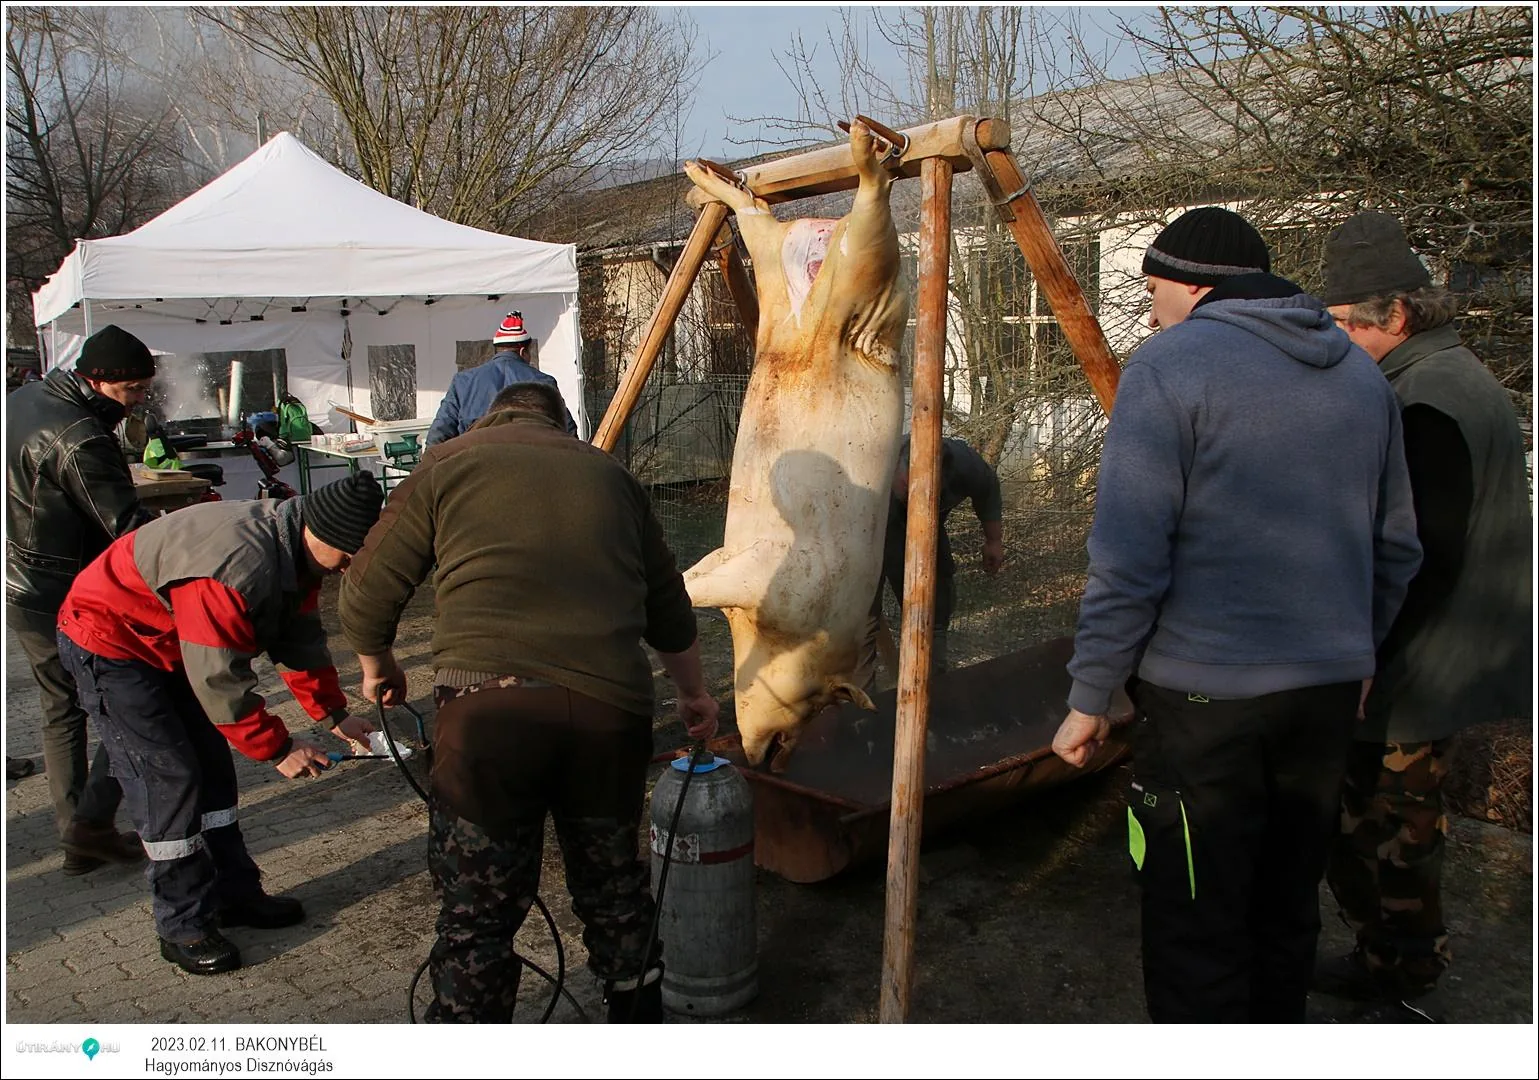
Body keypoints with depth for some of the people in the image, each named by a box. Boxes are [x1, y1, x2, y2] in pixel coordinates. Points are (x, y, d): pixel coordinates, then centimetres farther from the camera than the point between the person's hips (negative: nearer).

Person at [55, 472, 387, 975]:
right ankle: (184, 927, 2)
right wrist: (279, 749, -22)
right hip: (109, 644, -10)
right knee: (169, 779, -10)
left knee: (211, 766, 10)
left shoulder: (294, 551, -7)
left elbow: (300, 638, 5)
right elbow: (220, 680, -31)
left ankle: (234, 894, 22)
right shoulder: (235, 565, -38)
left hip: (170, 643, 10)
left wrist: (335, 713, 1)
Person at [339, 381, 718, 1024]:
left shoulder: (447, 465, 14)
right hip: (611, 706, 4)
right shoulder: (609, 473, 23)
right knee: (613, 887, 23)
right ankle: (638, 1016, 41)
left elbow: (366, 597, 13)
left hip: (490, 702, -3)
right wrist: (693, 692, 43)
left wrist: (378, 665, 33)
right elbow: (668, 606, 28)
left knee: (478, 913, 10)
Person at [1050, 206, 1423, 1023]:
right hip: (1330, 685, 7)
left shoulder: (1170, 365, -10)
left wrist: (1089, 699, -9)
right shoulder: (1361, 373, 12)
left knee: (1195, 930, 4)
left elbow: (1129, 561, -16)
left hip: (1205, 691, -7)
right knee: (1286, 909, 20)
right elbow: (1396, 548, 16)